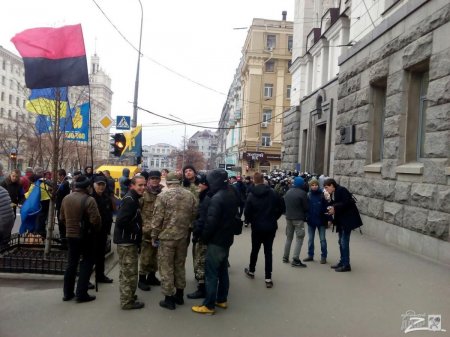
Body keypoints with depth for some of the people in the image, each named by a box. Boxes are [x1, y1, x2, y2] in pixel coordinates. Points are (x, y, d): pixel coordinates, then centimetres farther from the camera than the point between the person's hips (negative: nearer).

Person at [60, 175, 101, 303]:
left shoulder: (66, 198, 2)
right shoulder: (89, 200, -19)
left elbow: (62, 217, 10)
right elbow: (95, 220, -21)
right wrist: (96, 229, -3)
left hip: (70, 235, 6)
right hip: (85, 236, -6)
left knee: (71, 263, 16)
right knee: (87, 263, 6)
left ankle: (68, 293, 23)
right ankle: (81, 294, 5)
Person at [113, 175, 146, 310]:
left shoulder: (133, 199, 12)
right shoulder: (129, 200, -19)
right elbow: (121, 221, -28)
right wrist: (135, 230, -15)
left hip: (128, 241, 10)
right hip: (127, 242, -10)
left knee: (126, 272, 21)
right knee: (130, 273, 0)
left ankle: (127, 297, 34)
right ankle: (127, 302, 11)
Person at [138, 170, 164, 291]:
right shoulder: (143, 193, -6)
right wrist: (142, 226, -13)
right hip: (146, 229, -4)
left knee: (155, 255, 15)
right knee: (145, 256, 0)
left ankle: (152, 276, 30)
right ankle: (142, 279, 14)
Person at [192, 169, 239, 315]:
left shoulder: (217, 198, -22)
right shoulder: (232, 194, 7)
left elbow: (211, 221, -23)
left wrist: (204, 237, -11)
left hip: (216, 241, -9)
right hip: (227, 239, 9)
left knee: (211, 273, -1)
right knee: (223, 270, 18)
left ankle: (209, 305, 6)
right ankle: (222, 300, 28)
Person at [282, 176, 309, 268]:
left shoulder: (288, 192, 7)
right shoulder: (302, 193, -13)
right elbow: (306, 207, -9)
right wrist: (304, 214, 10)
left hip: (288, 217, 7)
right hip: (299, 218, -7)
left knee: (288, 237, 17)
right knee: (299, 238, -1)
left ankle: (285, 257, 23)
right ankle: (295, 259, -6)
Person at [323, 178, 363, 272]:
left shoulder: (341, 190, -15)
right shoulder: (333, 193, 12)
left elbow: (347, 203, -23)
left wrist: (335, 208, -22)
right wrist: (331, 208, -8)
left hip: (348, 219, -10)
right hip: (341, 220, 10)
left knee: (344, 241, -8)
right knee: (341, 241, 15)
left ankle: (346, 265, -1)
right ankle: (342, 262, 25)